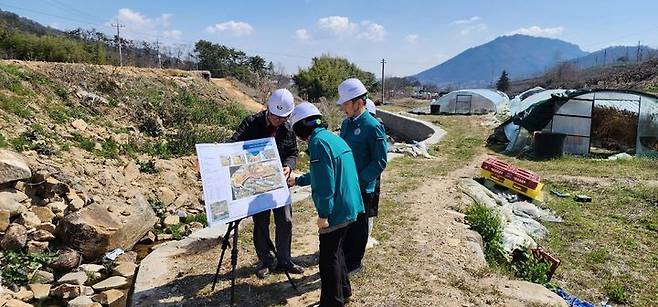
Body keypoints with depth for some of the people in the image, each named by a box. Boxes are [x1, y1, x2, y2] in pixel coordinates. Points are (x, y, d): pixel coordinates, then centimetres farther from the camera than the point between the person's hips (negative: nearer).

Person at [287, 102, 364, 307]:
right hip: (349, 207, 10)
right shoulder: (332, 137, 13)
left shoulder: (319, 142, -18)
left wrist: (323, 214, -16)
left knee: (329, 258, 3)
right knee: (335, 250, 24)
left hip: (336, 211, -10)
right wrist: (298, 181, 36)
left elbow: (325, 183, -23)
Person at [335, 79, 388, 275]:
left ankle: (354, 263, 27)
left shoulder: (373, 127, -16)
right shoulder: (346, 123, 7)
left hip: (361, 188, -7)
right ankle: (343, 257, 37)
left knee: (357, 227, 10)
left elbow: (380, 162, -16)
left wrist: (358, 181, -21)